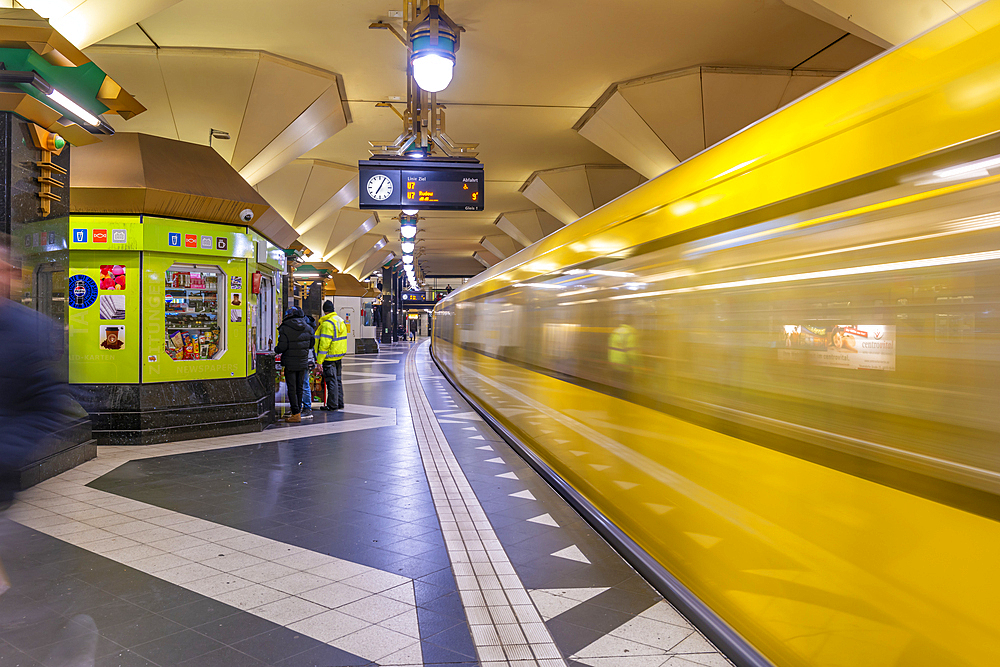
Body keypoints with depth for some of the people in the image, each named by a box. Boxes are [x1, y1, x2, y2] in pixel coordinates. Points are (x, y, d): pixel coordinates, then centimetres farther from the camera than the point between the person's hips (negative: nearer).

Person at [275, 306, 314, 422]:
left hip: (290, 362, -5)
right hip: (303, 362, 5)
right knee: (299, 387, 14)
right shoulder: (306, 327, 4)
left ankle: (296, 414, -2)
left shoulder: (285, 328, -12)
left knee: (292, 388, -1)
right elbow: (312, 342, 12)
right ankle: (298, 410, 20)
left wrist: (276, 350, 6)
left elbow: (282, 346, -15)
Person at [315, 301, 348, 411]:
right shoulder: (341, 321, 10)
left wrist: (319, 360, -17)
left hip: (330, 357, -9)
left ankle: (333, 405, 2)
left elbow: (324, 344, -20)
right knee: (338, 380, 15)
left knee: (331, 381, -3)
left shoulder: (327, 324, -17)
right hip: (339, 355, 9)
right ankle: (340, 404, 22)